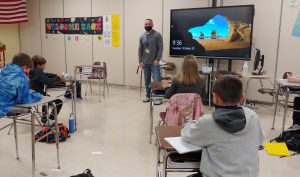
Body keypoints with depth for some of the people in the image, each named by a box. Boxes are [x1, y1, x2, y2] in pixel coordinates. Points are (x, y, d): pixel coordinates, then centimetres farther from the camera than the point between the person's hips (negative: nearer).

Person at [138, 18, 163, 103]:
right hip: (145, 63, 5)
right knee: (147, 81, 11)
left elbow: (161, 48, -8)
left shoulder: (157, 35, -4)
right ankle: (148, 96, 24)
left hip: (154, 63, -4)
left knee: (157, 81, -7)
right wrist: (140, 61, 4)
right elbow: (140, 50, 11)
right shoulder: (142, 36, 10)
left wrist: (157, 60, -14)